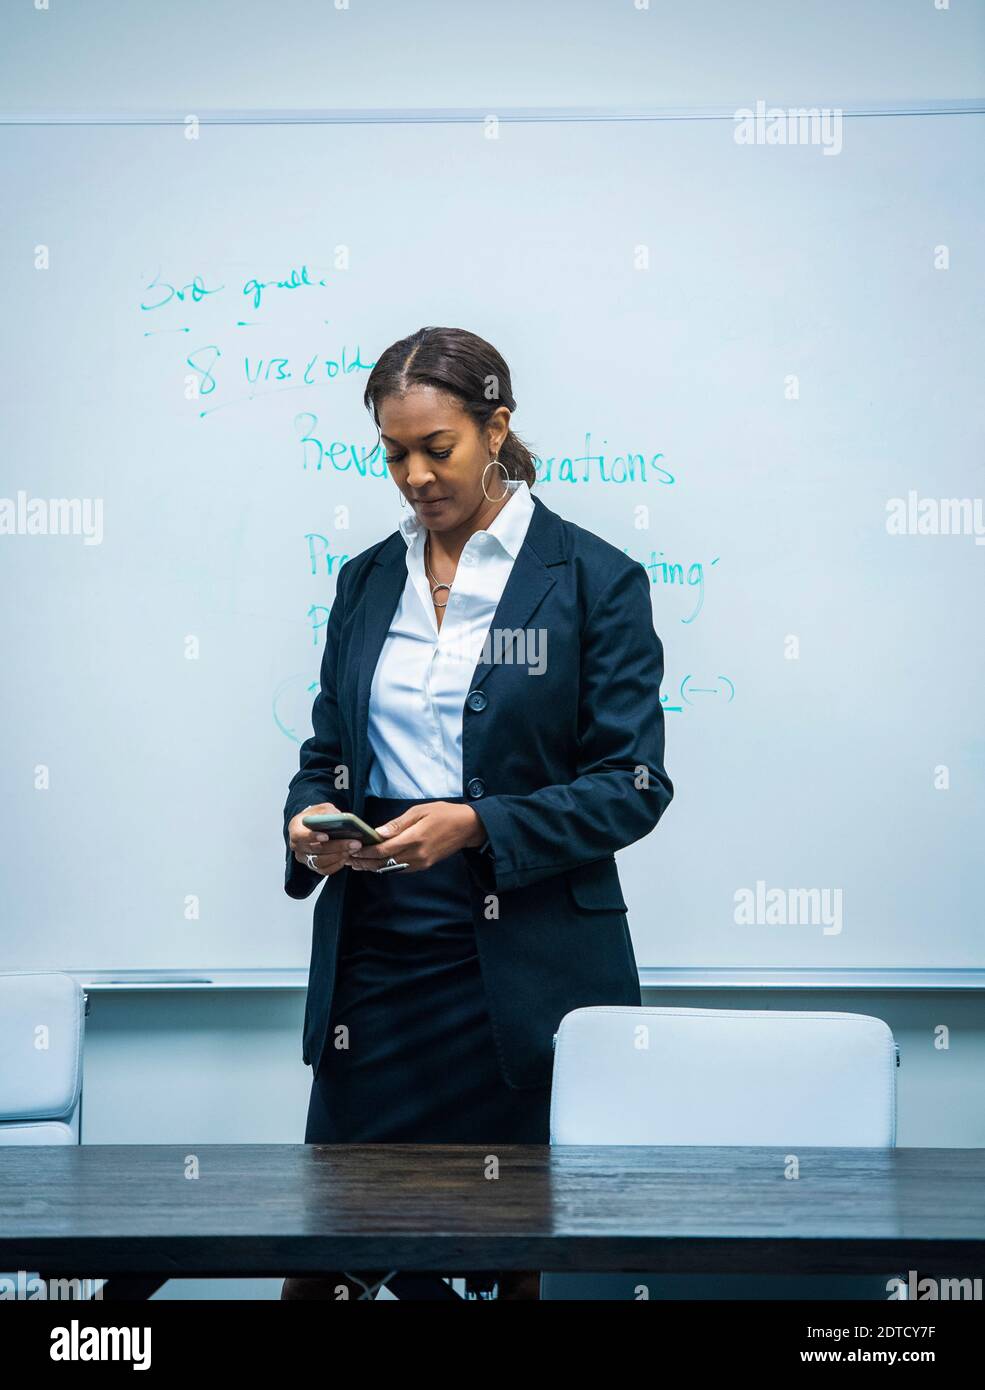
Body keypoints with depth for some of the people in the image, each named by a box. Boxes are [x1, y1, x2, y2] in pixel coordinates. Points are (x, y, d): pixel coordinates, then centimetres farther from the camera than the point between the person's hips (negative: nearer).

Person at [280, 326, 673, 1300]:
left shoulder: (594, 580, -3)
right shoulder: (366, 580, 12)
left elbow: (631, 785, -7)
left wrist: (475, 826, -20)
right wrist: (310, 821, -6)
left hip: (526, 958, -4)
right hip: (374, 946, 4)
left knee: (533, 1252, 5)